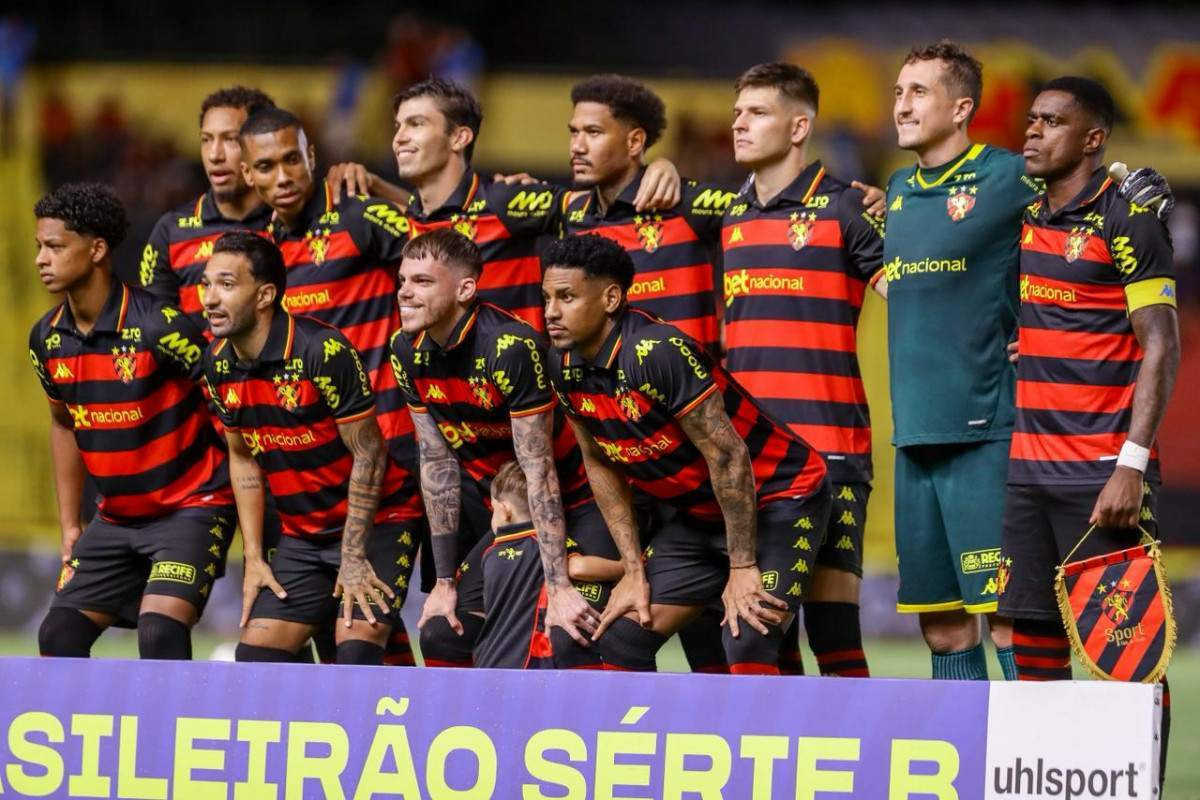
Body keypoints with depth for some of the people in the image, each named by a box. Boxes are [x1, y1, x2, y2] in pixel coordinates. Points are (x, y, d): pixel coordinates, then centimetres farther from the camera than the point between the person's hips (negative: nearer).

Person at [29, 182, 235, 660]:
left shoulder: (159, 327, -20)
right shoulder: (47, 338, 1)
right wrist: (69, 525, 17)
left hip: (190, 507, -7)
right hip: (116, 518, 7)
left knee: (159, 630, -23)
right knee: (59, 634, 1)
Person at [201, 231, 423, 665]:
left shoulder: (324, 352, -22)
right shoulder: (218, 363, -1)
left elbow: (368, 454, -17)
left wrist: (354, 556, -17)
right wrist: (253, 558, 6)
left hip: (376, 523, -7)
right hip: (303, 532, 7)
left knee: (355, 652, -21)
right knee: (255, 655, -1)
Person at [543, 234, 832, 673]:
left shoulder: (658, 352, -28)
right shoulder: (564, 366, -4)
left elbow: (727, 455, -26)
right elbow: (601, 465, 8)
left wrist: (742, 569, -23)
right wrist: (635, 571, 3)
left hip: (780, 495, -8)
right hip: (699, 514, 8)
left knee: (746, 641, -25)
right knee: (621, 636, 3)